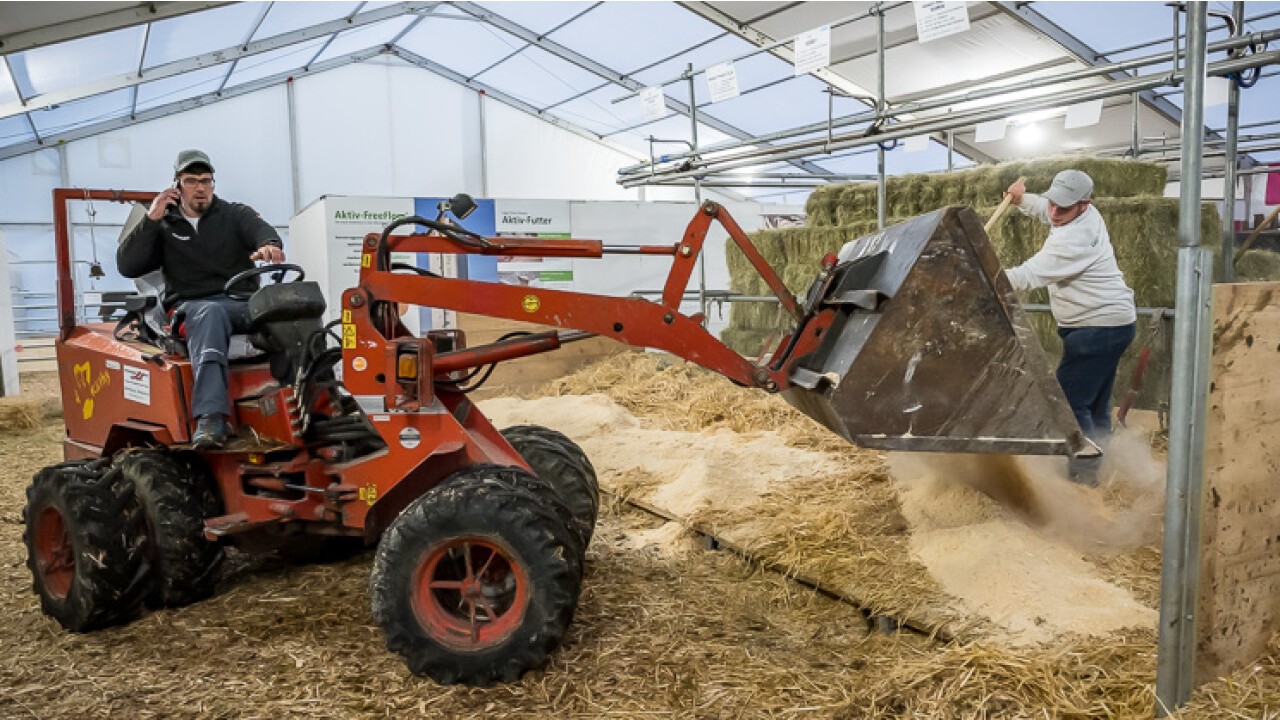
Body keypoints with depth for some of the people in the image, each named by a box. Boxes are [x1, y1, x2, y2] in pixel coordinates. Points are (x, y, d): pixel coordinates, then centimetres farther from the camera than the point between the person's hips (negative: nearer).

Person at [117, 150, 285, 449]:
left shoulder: (236, 215, 19)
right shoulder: (163, 228, 21)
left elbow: (263, 231, -4)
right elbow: (127, 266, 9)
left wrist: (270, 245, -30)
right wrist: (151, 219, 1)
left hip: (242, 303, 1)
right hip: (190, 306, -1)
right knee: (210, 313, -40)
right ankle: (211, 419, -58)